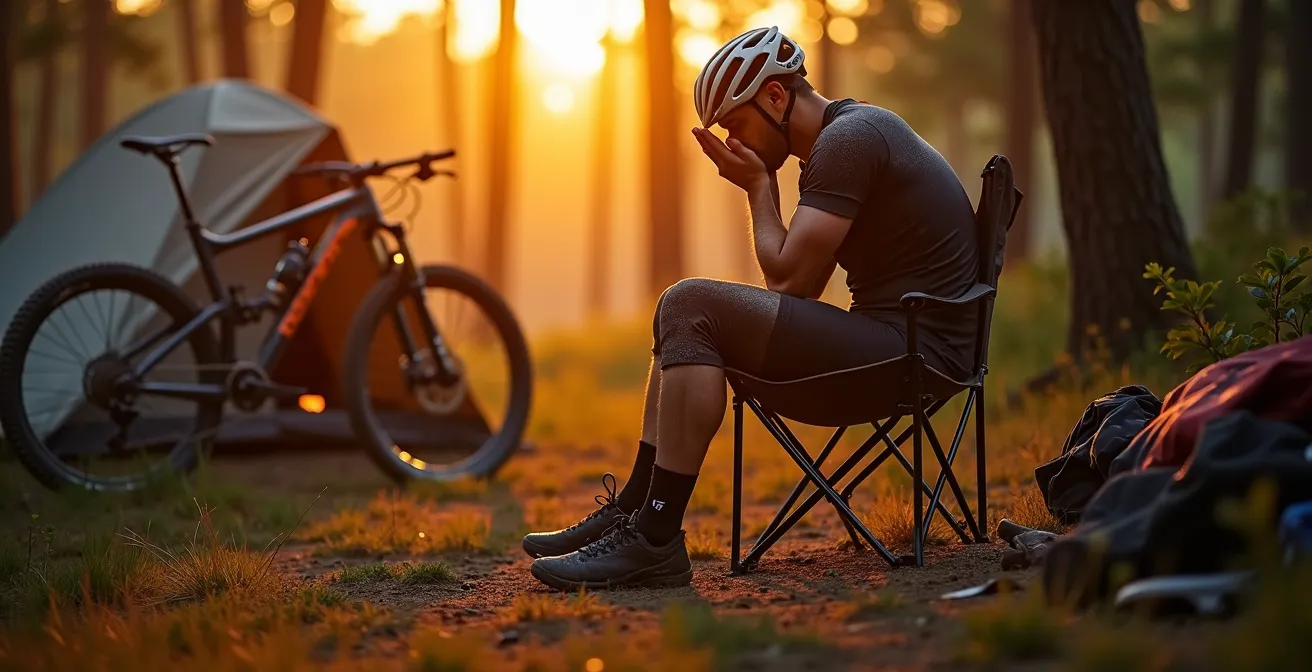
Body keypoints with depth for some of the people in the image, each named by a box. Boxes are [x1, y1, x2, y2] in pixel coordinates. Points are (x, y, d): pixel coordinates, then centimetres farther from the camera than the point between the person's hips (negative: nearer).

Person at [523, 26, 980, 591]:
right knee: (684, 322, 15)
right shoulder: (839, 142, 20)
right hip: (892, 339, 11)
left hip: (912, 349, -11)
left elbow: (790, 279, -16)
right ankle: (629, 513, 8)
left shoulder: (849, 139, -13)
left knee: (689, 306, -18)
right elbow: (801, 291, 18)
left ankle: (654, 542, -20)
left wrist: (759, 187, -3)